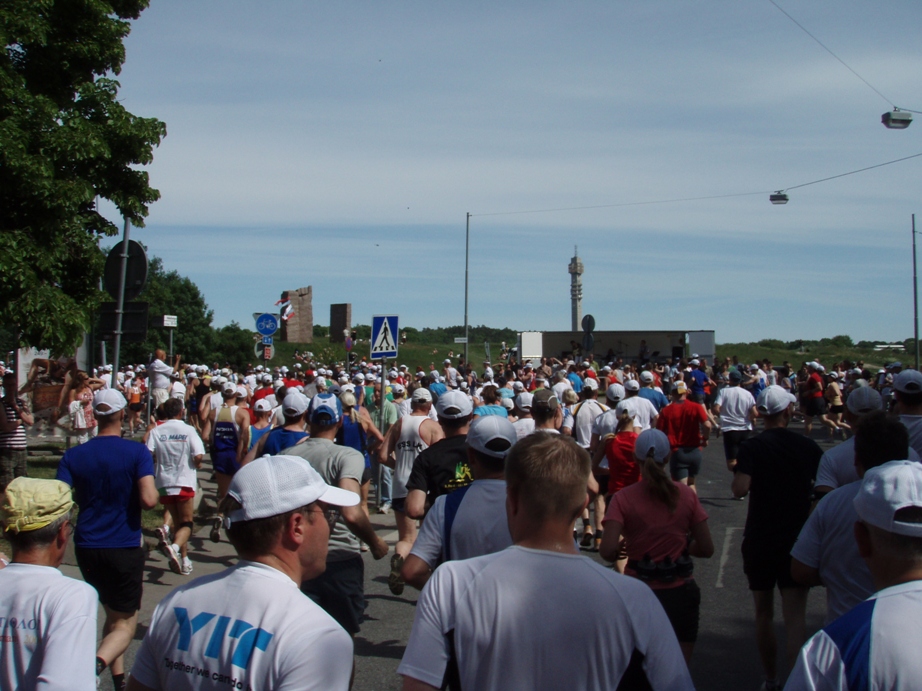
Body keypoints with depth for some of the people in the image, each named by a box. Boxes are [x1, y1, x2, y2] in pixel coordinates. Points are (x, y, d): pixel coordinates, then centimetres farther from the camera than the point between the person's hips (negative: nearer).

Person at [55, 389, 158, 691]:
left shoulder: (73, 455, -1)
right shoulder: (137, 452, -11)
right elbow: (149, 500, -20)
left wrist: (85, 496, 10)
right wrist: (155, 491, 1)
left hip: (87, 547, 4)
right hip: (125, 549, -4)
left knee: (112, 614, 23)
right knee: (125, 623, 6)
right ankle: (96, 663, -22)